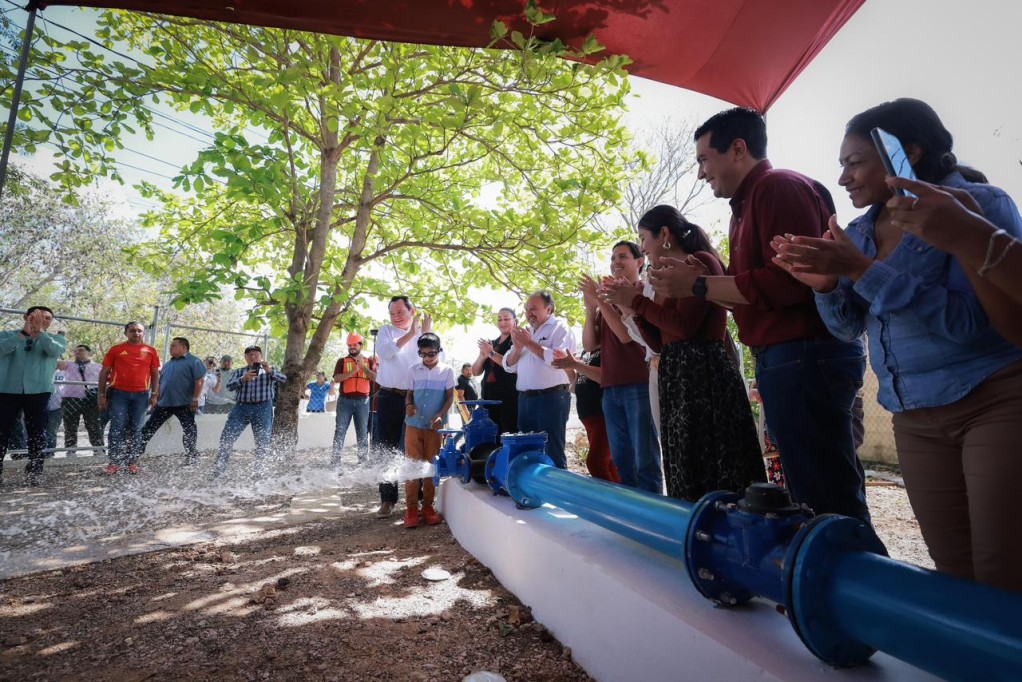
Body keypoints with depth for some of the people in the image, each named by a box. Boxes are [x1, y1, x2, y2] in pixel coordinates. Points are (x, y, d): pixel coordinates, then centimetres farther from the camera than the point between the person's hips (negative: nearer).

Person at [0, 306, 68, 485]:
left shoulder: (56, 338, 10)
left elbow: (56, 351, -14)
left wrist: (39, 331, -19)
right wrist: (23, 334, -20)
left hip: (38, 391, 0)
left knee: (37, 433, 2)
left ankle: (34, 472, 9)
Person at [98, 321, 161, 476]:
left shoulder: (150, 351, 7)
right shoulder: (116, 349, 5)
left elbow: (155, 374, 11)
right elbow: (104, 372, 6)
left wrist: (155, 394, 4)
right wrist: (101, 395, 1)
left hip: (141, 395, 1)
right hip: (118, 393, -1)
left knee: (135, 429, 5)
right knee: (117, 427, -3)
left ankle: (132, 462, 11)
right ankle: (114, 462, 4)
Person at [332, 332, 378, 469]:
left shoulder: (369, 361, 10)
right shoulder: (342, 361, 8)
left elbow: (376, 378, -4)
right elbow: (336, 378, -8)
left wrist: (363, 367, -14)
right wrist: (354, 371, -17)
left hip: (362, 401, 1)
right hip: (345, 400, -1)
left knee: (362, 431, 5)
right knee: (340, 430, -2)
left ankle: (363, 459, 11)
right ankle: (336, 458, 2)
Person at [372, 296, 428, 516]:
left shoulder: (424, 333, 8)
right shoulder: (387, 330, 7)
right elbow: (384, 351, -13)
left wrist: (427, 334, -14)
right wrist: (410, 334, -17)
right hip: (390, 398, 0)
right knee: (386, 449, 2)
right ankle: (388, 499, 11)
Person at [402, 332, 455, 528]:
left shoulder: (447, 370, 0)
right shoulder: (413, 370, 4)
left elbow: (450, 397, 0)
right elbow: (409, 393, 9)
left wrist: (440, 415, -15)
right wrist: (408, 405, -13)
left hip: (435, 426, -1)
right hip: (414, 424, 1)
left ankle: (428, 506, 15)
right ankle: (411, 508, 6)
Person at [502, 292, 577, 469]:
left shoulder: (560, 328, -3)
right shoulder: (526, 333, 19)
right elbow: (508, 366, 16)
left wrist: (530, 344, -14)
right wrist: (517, 348, -4)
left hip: (551, 398, -7)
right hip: (525, 398, 7)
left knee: (552, 452, -4)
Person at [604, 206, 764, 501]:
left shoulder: (700, 261, -6)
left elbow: (684, 325, -18)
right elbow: (662, 339, 18)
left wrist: (636, 301, -9)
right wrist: (631, 303, 10)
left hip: (704, 372, -9)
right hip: (676, 376, 9)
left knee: (711, 465, -4)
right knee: (687, 468, 13)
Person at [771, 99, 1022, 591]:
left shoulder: (979, 205, -9)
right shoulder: (858, 234, 8)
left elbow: (972, 320, -20)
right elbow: (849, 327, 11)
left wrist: (863, 271, -24)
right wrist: (826, 284, -9)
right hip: (916, 418, 6)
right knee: (954, 575, 11)